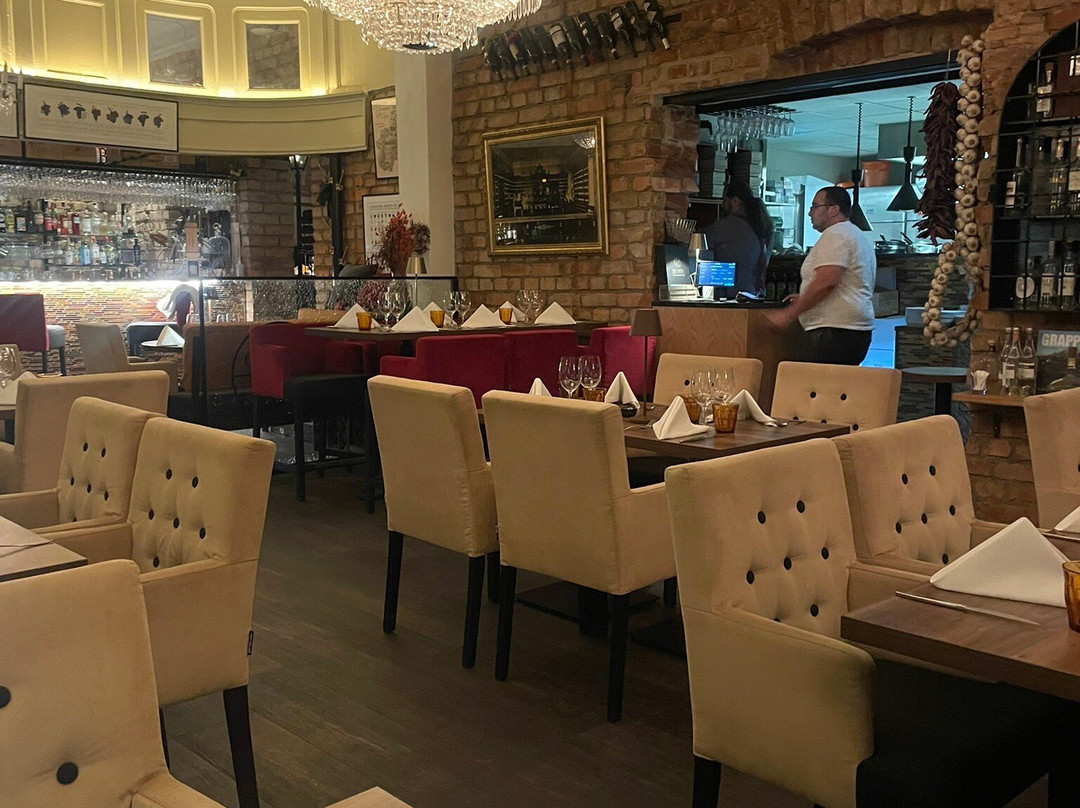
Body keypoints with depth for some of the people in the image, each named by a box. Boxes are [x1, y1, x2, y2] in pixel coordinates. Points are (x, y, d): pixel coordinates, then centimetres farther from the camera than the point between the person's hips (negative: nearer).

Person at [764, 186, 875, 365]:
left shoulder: (834, 235, -8)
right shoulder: (857, 235, 25)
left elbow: (826, 282, -20)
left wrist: (789, 313, -15)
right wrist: (804, 299, 27)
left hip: (833, 331, -11)